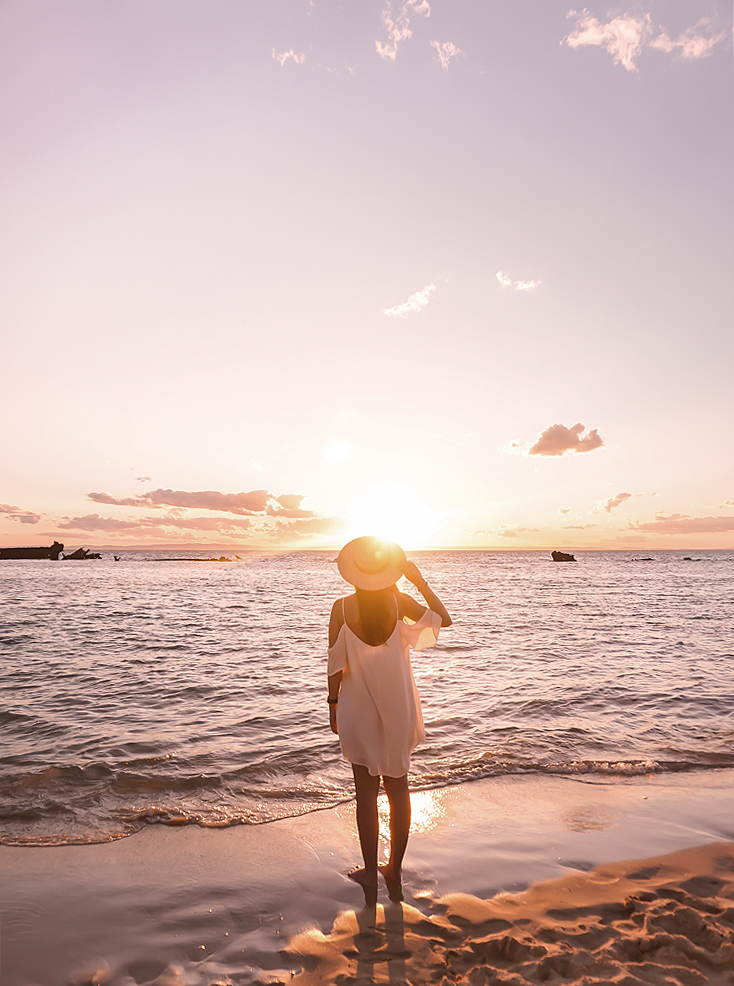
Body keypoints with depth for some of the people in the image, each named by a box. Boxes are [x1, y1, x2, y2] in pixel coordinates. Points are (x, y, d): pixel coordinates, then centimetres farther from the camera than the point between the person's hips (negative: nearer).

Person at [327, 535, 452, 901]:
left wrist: (333, 701, 4)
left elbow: (336, 663, -9)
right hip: (398, 706, 2)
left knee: (366, 789, 12)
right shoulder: (399, 602, -11)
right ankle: (395, 871, 26)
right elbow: (444, 619, 0)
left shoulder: (342, 607, -13)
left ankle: (370, 872, 24)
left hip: (359, 706, -1)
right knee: (397, 787, 15)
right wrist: (421, 583, 1)